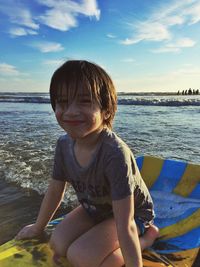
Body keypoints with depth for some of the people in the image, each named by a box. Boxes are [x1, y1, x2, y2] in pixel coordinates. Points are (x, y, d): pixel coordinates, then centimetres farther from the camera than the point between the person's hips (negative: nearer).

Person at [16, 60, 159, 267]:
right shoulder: (64, 144, -17)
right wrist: (38, 227, 13)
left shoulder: (115, 154, -39)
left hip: (133, 214, -5)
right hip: (95, 210, 6)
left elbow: (125, 226, -35)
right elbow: (55, 190, 0)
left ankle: (147, 236, 0)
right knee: (58, 244, -9)